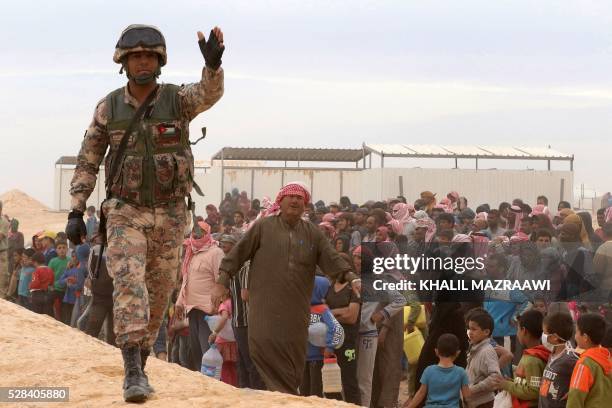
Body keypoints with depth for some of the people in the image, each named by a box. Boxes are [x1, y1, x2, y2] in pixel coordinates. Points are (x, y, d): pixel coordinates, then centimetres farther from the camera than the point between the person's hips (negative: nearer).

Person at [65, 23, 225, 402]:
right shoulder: (109, 108, -3)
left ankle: (140, 363, 30)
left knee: (158, 294, 10)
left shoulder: (178, 99, -7)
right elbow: (87, 162, 4)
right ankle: (133, 374, -24)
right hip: (126, 212, -1)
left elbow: (210, 93, -30)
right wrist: (76, 212, -4)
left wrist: (213, 62, -53)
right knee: (130, 284, -20)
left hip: (170, 216, 1)